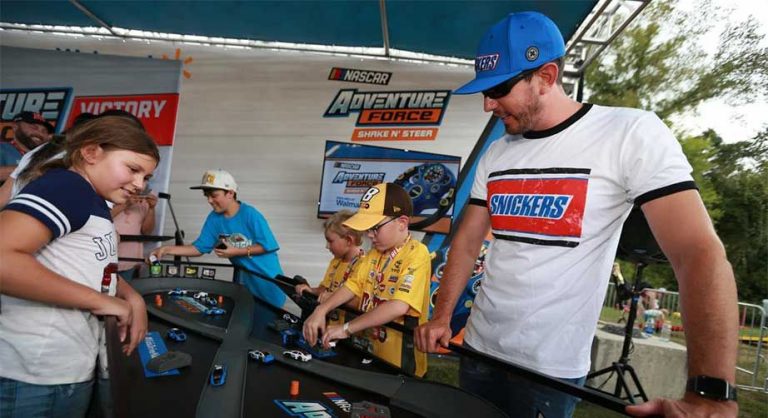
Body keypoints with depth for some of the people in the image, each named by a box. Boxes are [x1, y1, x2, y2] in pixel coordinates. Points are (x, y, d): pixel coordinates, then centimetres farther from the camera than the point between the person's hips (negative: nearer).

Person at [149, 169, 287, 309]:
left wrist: (236, 252, -21)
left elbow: (267, 246, -21)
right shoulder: (214, 218, -4)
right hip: (244, 276, 5)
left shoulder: (250, 214, -22)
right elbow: (198, 248, -2)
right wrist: (167, 249, -13)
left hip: (265, 276, -5)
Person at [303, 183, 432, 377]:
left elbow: (399, 306, -27)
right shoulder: (374, 253, 8)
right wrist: (321, 310, -12)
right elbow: (353, 285, 3)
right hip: (369, 351, 7)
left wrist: (346, 328, -25)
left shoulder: (416, 253, -19)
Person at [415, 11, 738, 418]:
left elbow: (701, 253, -19)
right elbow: (467, 241, 8)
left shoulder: (631, 133, -12)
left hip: (551, 368, -5)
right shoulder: (495, 154, 4)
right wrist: (441, 316, -1)